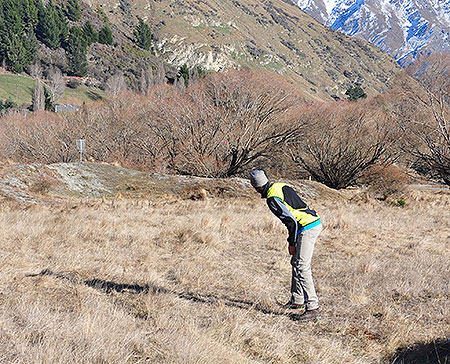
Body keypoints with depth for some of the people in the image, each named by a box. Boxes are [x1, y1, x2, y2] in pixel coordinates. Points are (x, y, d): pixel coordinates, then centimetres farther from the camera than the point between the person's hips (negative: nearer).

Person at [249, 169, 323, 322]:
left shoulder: (272, 199, -15)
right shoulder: (281, 186, 13)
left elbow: (291, 221, -18)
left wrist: (291, 243, -6)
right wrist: (292, 239, 23)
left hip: (307, 228, -10)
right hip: (315, 222, 10)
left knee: (302, 267, -13)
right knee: (296, 262, 20)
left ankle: (313, 309, -17)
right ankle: (297, 300, 30)